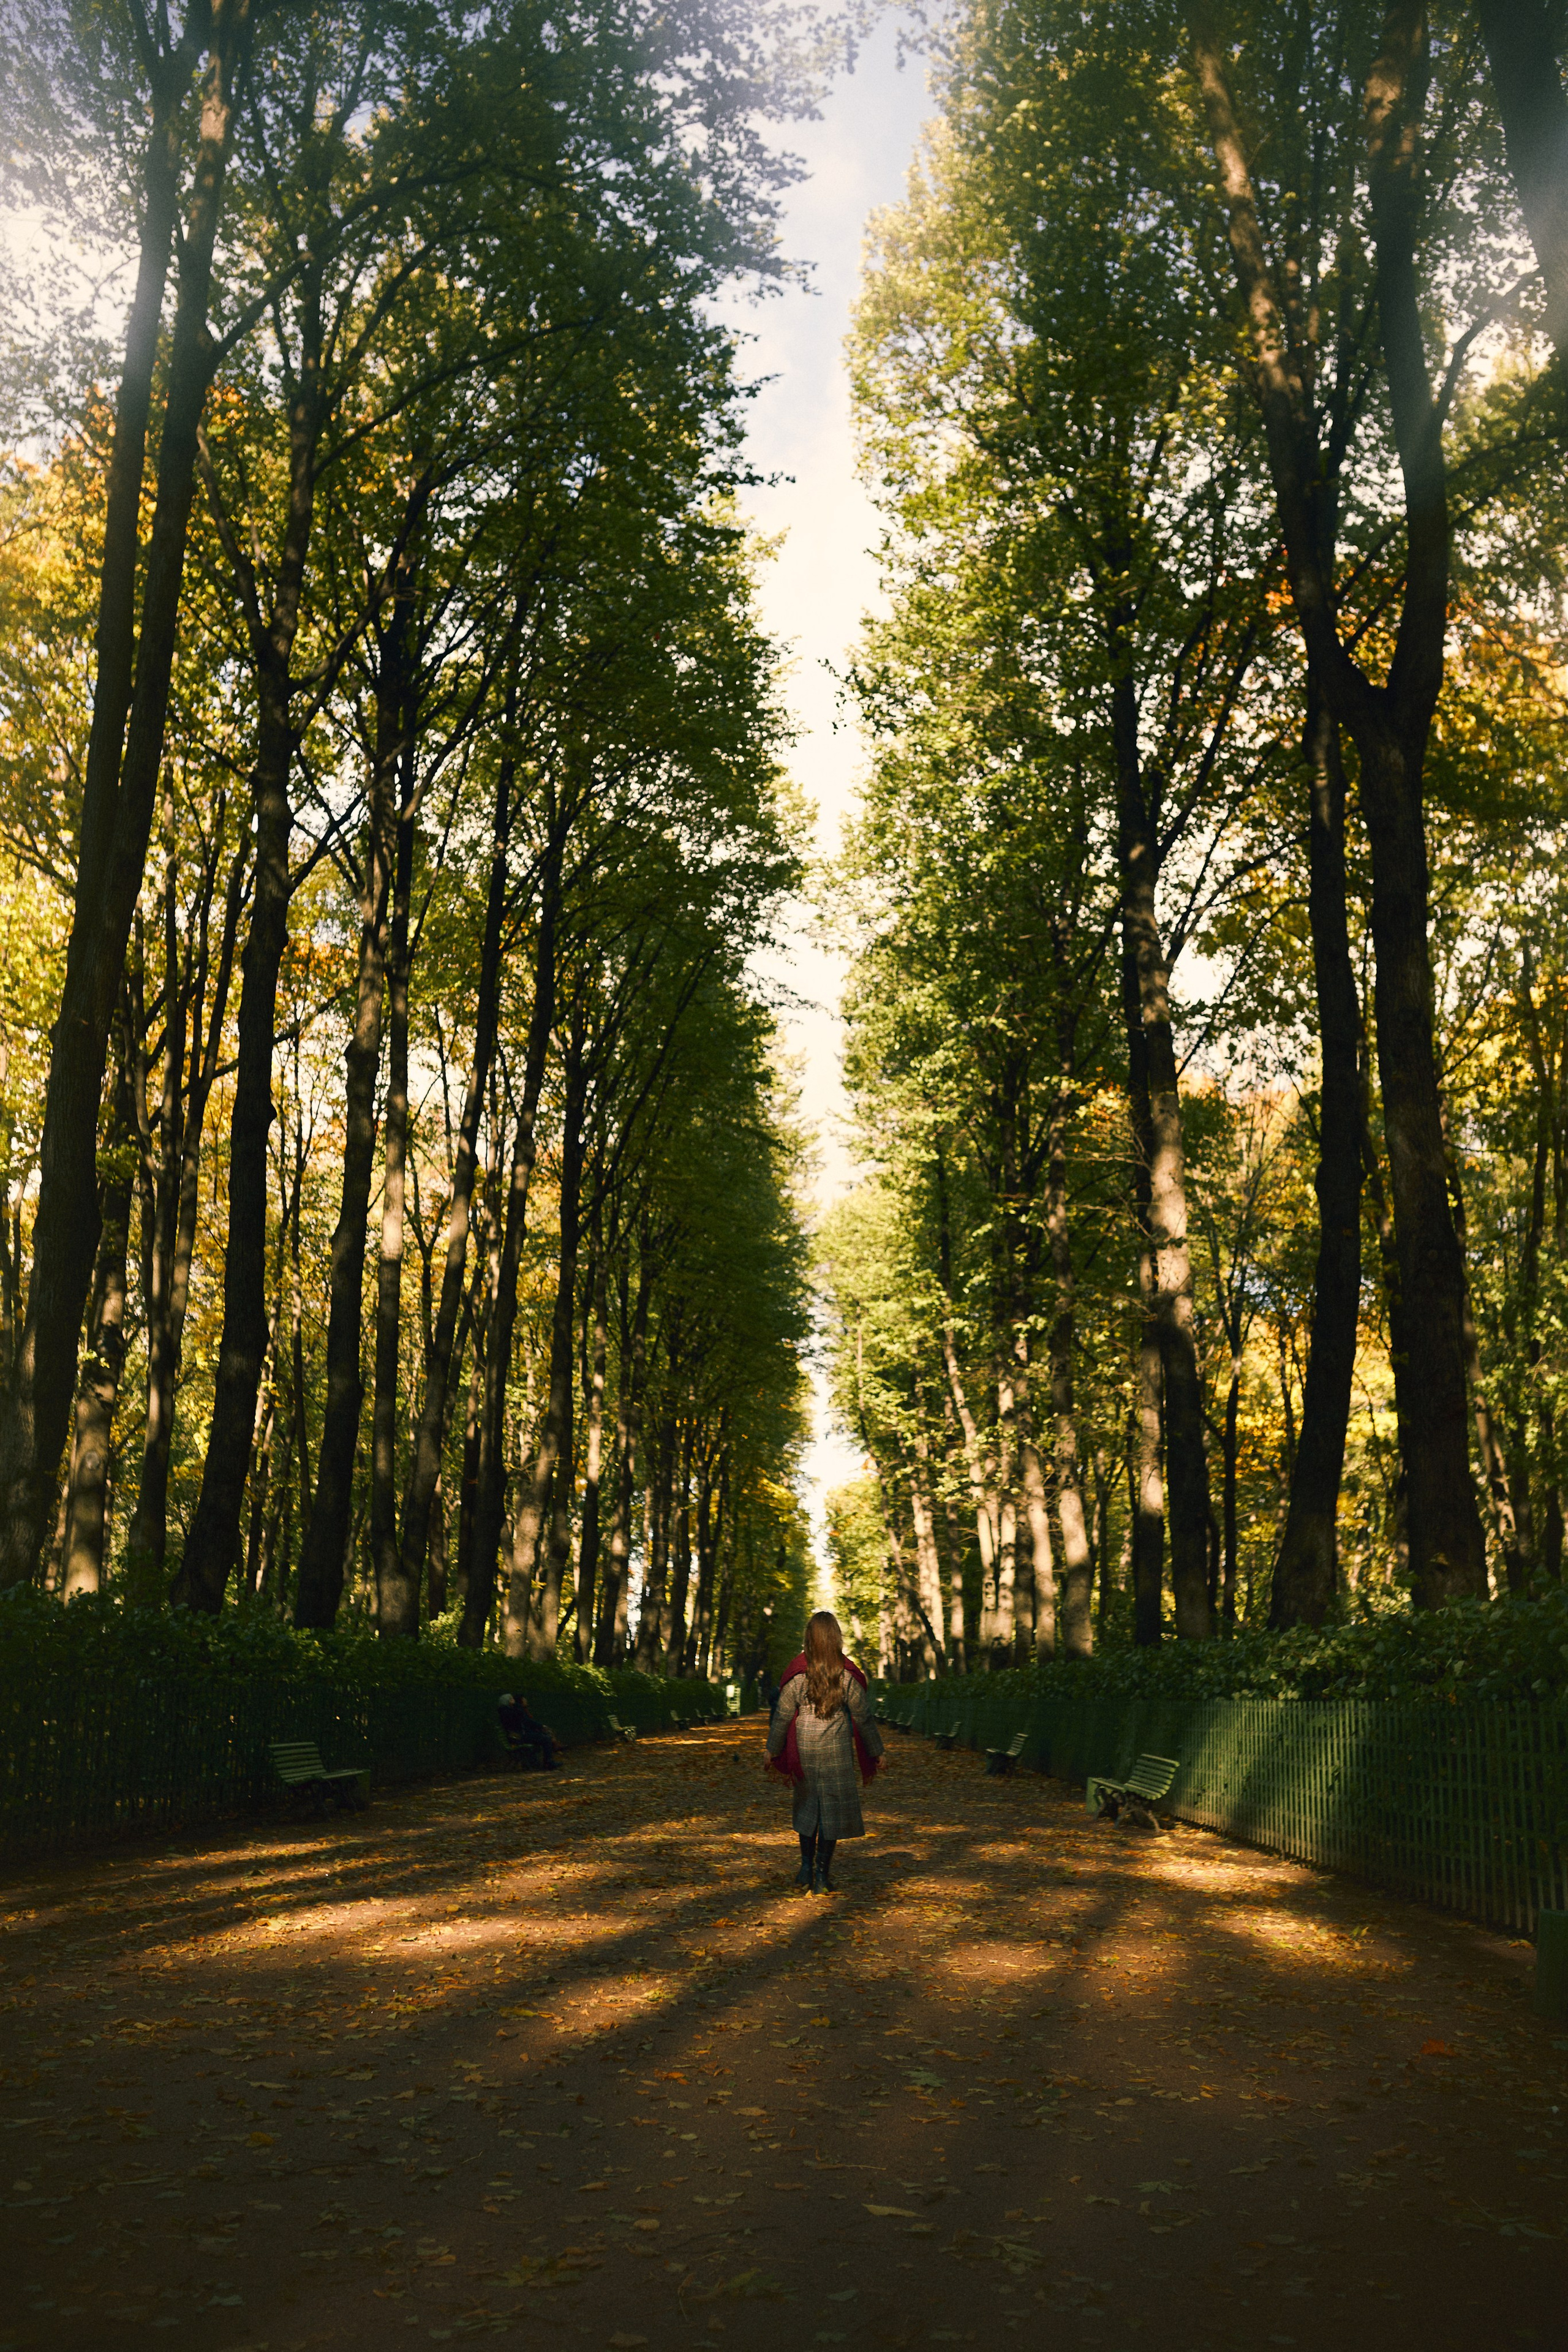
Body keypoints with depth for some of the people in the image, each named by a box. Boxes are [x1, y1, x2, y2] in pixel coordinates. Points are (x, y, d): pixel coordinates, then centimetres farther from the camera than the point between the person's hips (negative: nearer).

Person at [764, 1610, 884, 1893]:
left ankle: (807, 1866, 12)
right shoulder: (847, 1674, -8)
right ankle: (822, 1877, 7)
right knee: (832, 1809, 5)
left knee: (808, 1806, 18)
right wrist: (875, 1751, 9)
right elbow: (863, 1716, -2)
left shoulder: (797, 1673, -6)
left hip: (804, 1750, 1)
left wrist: (772, 1749, 11)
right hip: (837, 1751, -1)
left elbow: (782, 1714, -1)